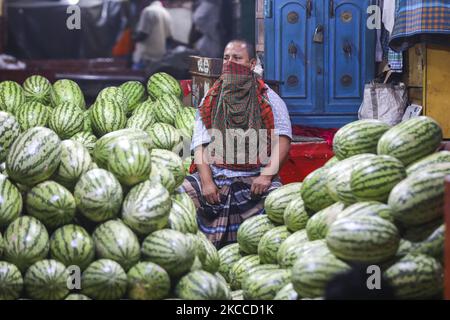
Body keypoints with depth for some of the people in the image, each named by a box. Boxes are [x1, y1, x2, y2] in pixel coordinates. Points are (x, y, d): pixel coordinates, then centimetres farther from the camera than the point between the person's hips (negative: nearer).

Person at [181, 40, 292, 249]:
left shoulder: (269, 100, 10)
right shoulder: (210, 100, 17)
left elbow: (282, 140, 0)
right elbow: (200, 144, 8)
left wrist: (267, 175, -17)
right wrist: (206, 181, -8)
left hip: (256, 178, -3)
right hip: (215, 175, 3)